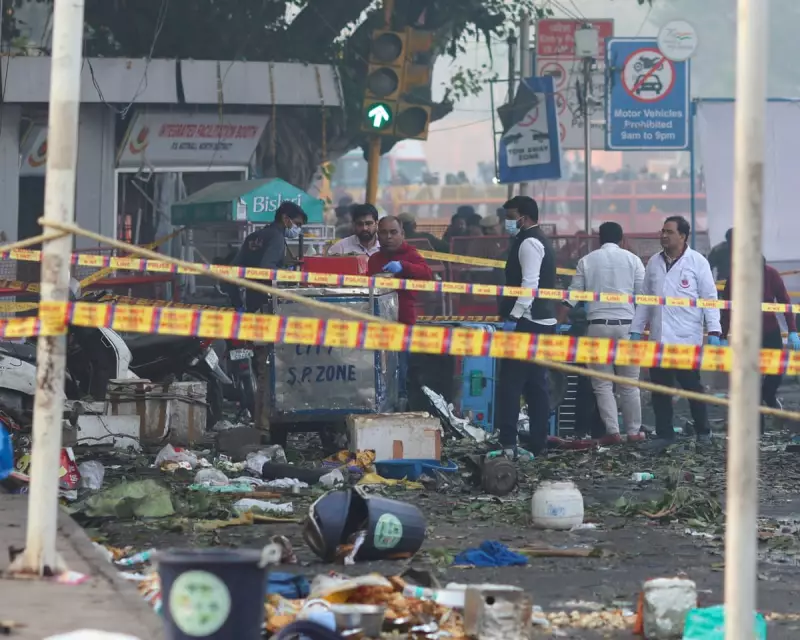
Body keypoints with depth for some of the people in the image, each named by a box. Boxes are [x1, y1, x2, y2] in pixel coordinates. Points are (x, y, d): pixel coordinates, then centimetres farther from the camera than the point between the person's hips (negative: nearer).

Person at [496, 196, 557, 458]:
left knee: (510, 383, -11)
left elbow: (530, 283, -21)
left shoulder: (528, 242, -11)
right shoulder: (541, 241, 21)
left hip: (526, 321, -10)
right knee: (536, 385, 11)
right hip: (543, 321, 10)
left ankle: (508, 444, -16)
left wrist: (514, 316, -23)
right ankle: (538, 444, 13)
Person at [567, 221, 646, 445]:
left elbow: (573, 294, 4)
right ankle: (634, 431, 12)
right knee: (629, 384, 8)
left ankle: (612, 431, -3)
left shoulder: (586, 261, 6)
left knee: (602, 383, 4)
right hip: (626, 324, 0)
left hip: (597, 325, 0)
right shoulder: (632, 260, 4)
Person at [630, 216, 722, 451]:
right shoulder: (654, 263, 12)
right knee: (659, 387, 5)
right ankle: (664, 434, 12)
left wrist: (713, 331, -11)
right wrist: (636, 330, 12)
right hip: (659, 337, 5)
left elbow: (710, 298, -3)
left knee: (692, 386, 2)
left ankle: (702, 432, 14)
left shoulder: (697, 262, -2)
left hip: (687, 338, -5)